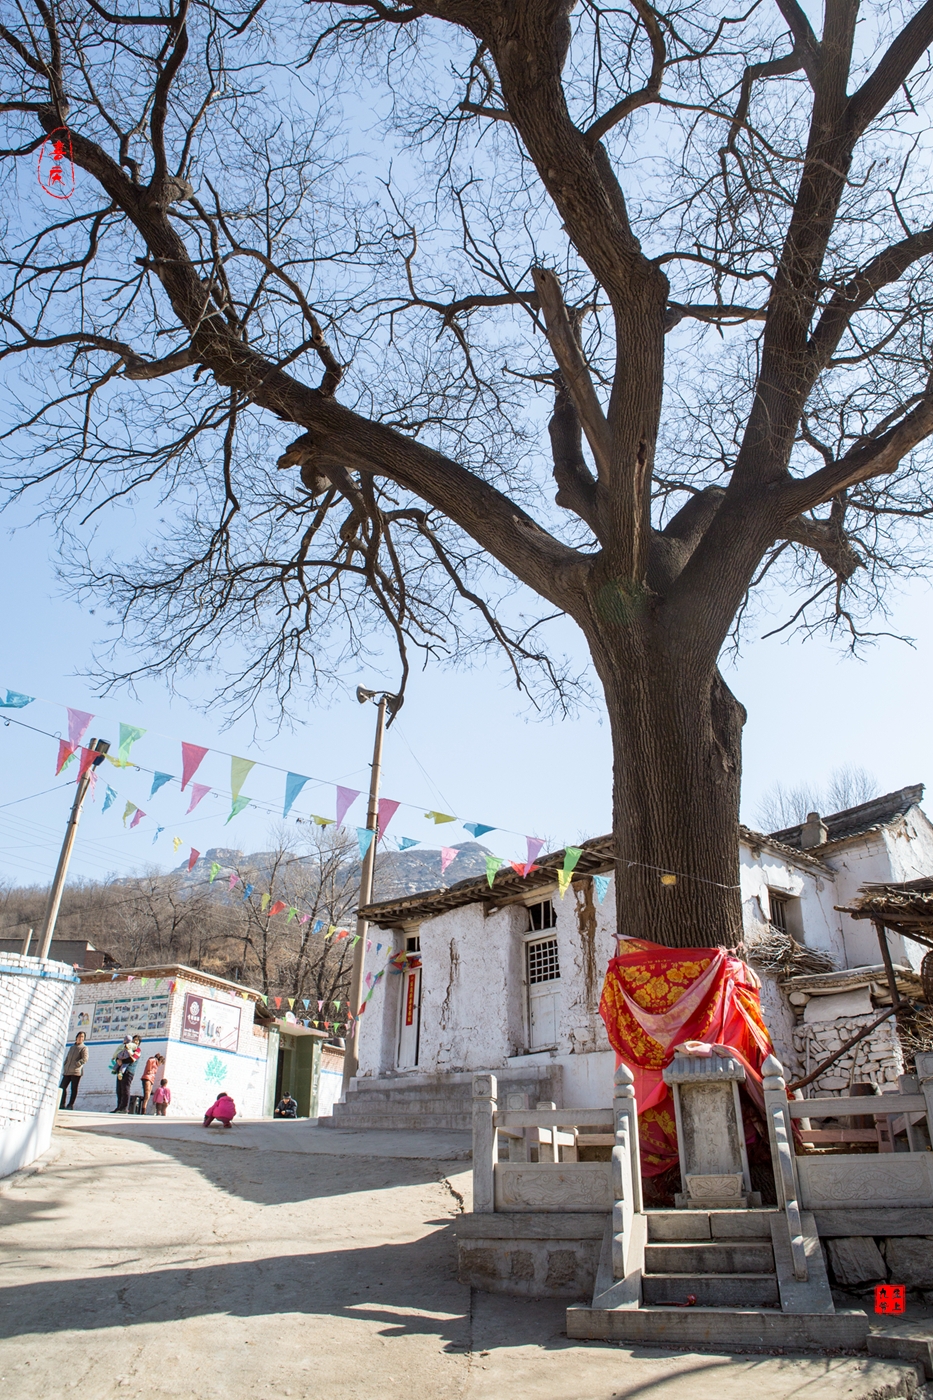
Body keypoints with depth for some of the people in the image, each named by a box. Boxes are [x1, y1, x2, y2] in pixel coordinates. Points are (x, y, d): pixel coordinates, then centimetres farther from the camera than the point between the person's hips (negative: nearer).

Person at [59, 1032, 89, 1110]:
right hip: (67, 1072, 6)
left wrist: (75, 1065, -20)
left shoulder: (84, 1048, 3)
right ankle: (62, 1104, 9)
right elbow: (67, 1058, 26)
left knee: (74, 1089, -3)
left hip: (76, 1072, -6)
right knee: (62, 1087, 0)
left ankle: (71, 1105, 2)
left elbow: (85, 1059, -9)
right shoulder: (72, 1047, 23)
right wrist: (64, 1067, 11)